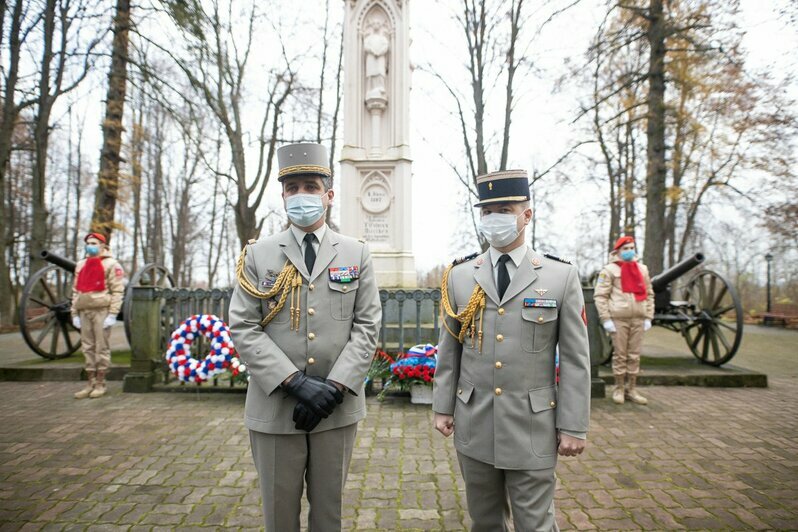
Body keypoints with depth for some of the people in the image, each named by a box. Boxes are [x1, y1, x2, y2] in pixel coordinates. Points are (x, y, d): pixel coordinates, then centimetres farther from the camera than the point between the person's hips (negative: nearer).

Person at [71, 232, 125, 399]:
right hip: (84, 311, 6)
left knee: (102, 348, -1)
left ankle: (100, 383, 7)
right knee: (88, 348, 8)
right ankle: (90, 382, 15)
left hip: (102, 310, -6)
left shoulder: (111, 264, -2)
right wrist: (75, 314, 10)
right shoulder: (80, 265, 16)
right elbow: (75, 291, 18)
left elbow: (117, 291, -7)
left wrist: (112, 314, -14)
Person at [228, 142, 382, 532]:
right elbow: (242, 329, -5)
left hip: (338, 407, 1)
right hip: (274, 407, 0)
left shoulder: (356, 254, 4)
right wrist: (296, 383, -15)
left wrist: (334, 388, -12)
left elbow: (367, 327, -1)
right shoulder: (258, 255, 2)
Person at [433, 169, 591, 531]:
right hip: (474, 427, 3)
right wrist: (442, 406, 6)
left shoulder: (562, 276, -4)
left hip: (533, 430, -2)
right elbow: (449, 349, 6)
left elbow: (575, 359, -3)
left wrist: (574, 426, -4)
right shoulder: (460, 275, 2)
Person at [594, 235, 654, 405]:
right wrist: (606, 319, -10)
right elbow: (600, 296, -5)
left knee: (634, 356, 8)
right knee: (620, 355, 2)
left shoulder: (642, 269, 14)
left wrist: (648, 317, 9)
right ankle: (619, 389, 14)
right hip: (618, 319, -4)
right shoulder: (610, 270, -1)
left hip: (638, 319, 4)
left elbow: (649, 294, 17)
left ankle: (632, 389, 18)